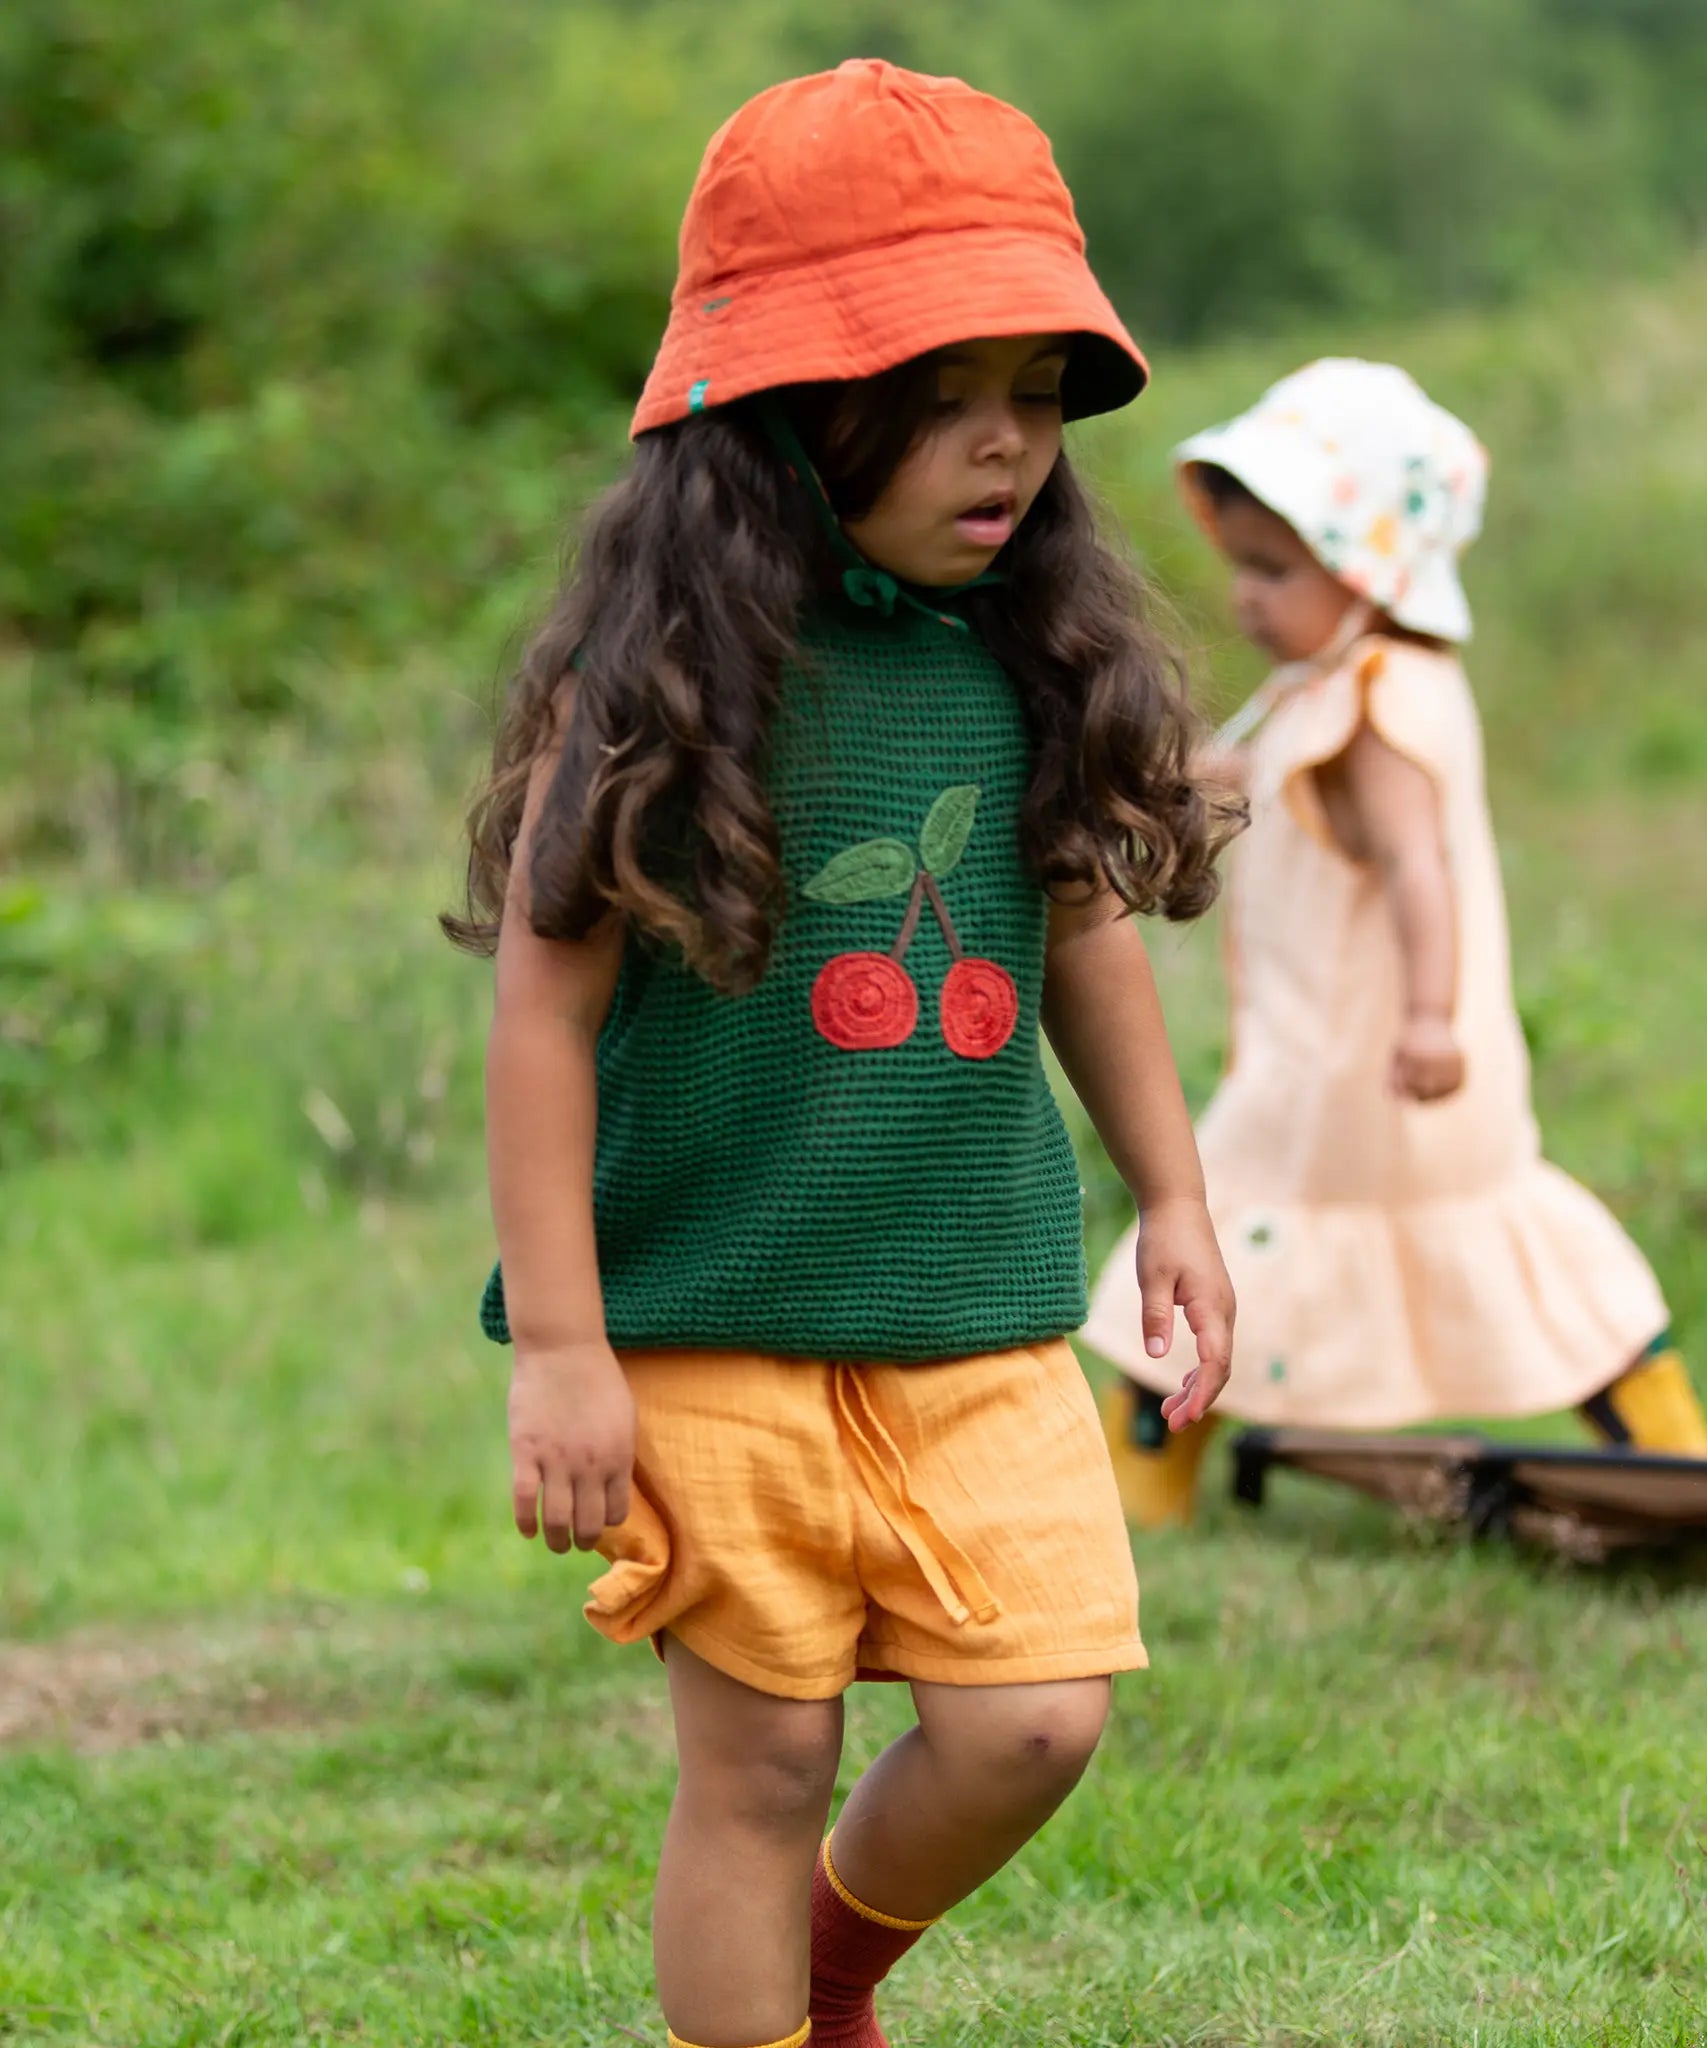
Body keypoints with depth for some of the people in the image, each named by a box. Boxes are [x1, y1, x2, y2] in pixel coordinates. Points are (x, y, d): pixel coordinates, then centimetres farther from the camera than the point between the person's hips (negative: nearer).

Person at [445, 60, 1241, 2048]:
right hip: (716, 1329, -4)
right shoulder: (665, 679, -12)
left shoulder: (1036, 664, 2)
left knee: (1027, 1724, -2)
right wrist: (558, 1349, -12)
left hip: (983, 1322, 4)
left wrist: (1170, 1195, 20)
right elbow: (546, 1006, -11)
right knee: (760, 1758, 4)